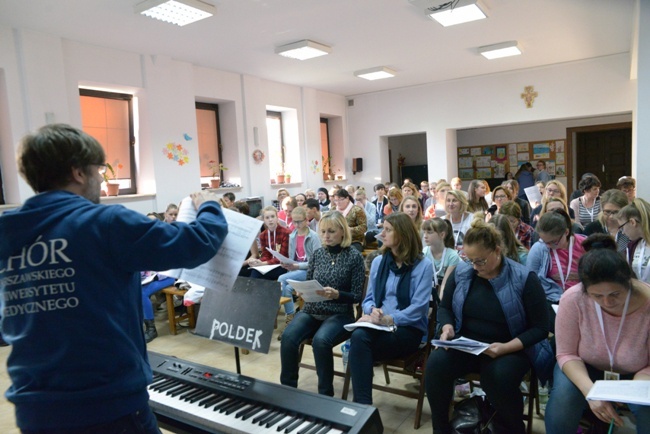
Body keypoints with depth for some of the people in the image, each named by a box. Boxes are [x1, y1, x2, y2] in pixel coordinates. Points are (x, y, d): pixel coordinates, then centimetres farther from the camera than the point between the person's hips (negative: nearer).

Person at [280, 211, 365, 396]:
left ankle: (325, 393, -12)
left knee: (320, 340, -33)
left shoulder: (354, 256, -4)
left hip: (339, 315, -4)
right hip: (311, 311, 4)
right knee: (288, 337, -23)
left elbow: (357, 296, -5)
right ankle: (287, 387, -4)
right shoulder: (317, 254, 8)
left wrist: (337, 295, -23)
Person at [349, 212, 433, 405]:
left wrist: (389, 319, -23)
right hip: (379, 324, 4)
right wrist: (372, 310, -12)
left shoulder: (423, 265, -3)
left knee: (360, 341, -31)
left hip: (409, 329, -4)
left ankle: (361, 403, -20)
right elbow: (368, 299, 12)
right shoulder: (378, 261, 13)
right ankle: (362, 403, -28)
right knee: (358, 336, -33)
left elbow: (418, 307, -11)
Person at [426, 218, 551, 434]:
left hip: (511, 349, -2)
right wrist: (447, 327, -11)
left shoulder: (524, 279, -10)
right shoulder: (461, 272, 0)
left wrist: (506, 348, -23)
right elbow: (445, 307, 12)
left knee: (500, 376, -35)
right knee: (436, 363, -26)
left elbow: (540, 328, -8)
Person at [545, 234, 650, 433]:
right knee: (562, 401, -29)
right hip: (584, 368, 0)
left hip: (633, 375, 1)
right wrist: (590, 390, -31)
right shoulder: (572, 300, -27)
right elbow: (566, 354, -15)